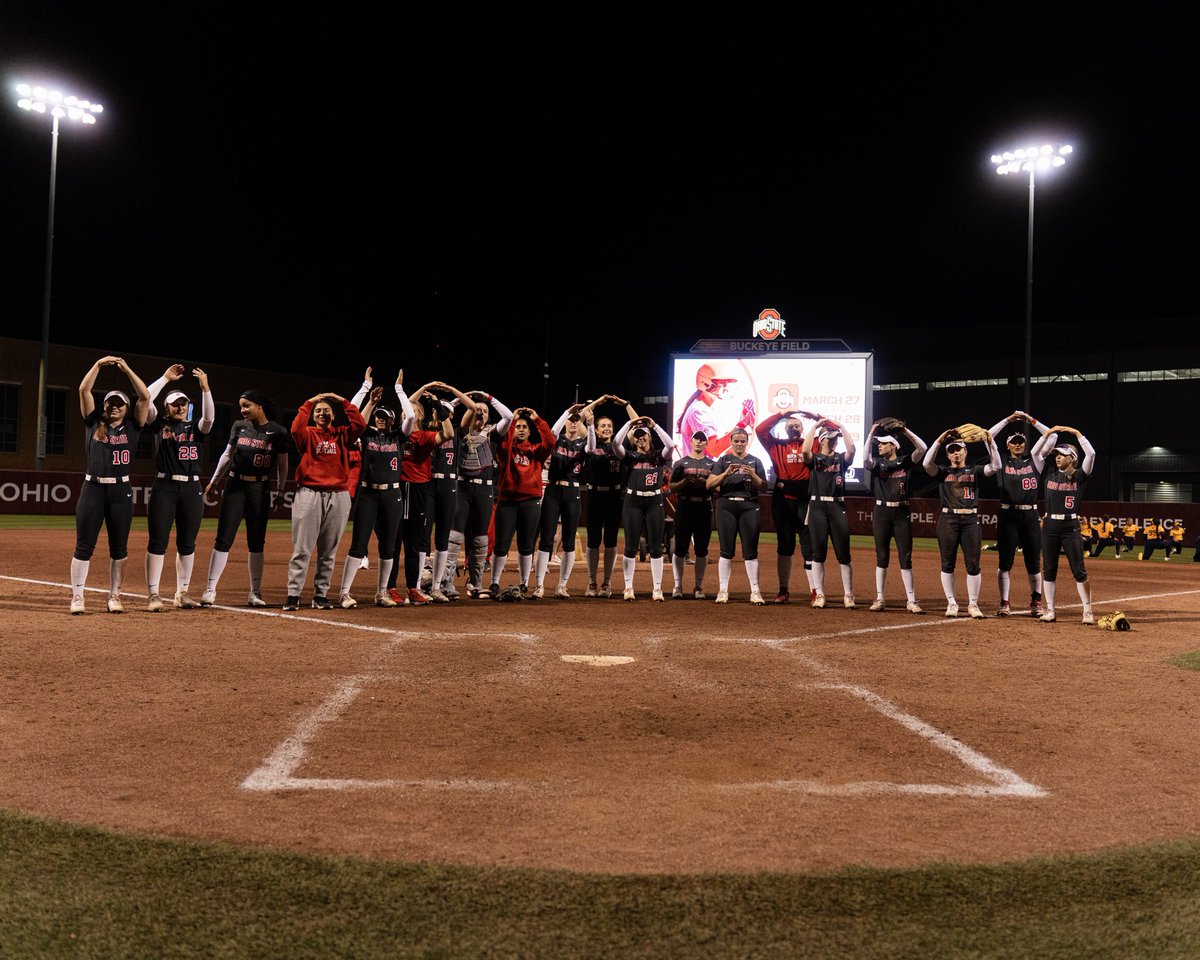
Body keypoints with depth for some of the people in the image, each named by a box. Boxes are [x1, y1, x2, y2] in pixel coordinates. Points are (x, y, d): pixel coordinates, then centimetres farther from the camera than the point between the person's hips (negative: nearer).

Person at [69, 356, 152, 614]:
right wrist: (99, 364, -3)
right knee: (84, 546, 0)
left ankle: (114, 597, 14)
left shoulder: (132, 427, 9)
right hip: (92, 489, 0)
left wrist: (127, 369, -2)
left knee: (119, 548, 6)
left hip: (121, 491, 1)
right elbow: (84, 390, 2)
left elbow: (145, 397, -1)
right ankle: (77, 597, 5)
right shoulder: (93, 423, 9)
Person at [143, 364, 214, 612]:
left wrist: (205, 388, -20)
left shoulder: (196, 427, 10)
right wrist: (166, 378, -4)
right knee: (158, 542, -5)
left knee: (186, 544, 8)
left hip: (191, 489, 2)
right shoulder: (160, 424, 8)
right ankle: (153, 594, -3)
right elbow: (145, 399, -5)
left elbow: (209, 416, -11)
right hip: (164, 488, -2)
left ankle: (182, 592, 18)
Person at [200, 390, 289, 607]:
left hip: (260, 489, -1)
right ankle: (210, 590, 0)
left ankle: (255, 593, 13)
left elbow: (282, 464, 4)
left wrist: (280, 490, 1)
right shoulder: (239, 426, 4)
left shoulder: (278, 432, -3)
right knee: (224, 539, -3)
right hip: (235, 485, 1)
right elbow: (227, 455, 13)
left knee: (256, 542, 4)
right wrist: (213, 481, 15)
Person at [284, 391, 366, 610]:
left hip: (338, 497, 2)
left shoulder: (342, 435, 12)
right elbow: (296, 429, -15)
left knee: (328, 551, 6)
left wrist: (343, 401, -3)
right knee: (302, 549, -4)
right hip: (309, 494, -2)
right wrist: (309, 403, -11)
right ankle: (293, 595, -3)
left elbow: (360, 425, -5)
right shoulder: (307, 434, 7)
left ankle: (321, 595, 13)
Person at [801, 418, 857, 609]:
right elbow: (805, 450, -16)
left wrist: (841, 427, -7)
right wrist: (815, 425, -13)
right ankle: (819, 595, 8)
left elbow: (852, 449, -11)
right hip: (817, 507, -1)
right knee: (818, 552, 2)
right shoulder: (814, 458, 6)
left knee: (843, 553, 0)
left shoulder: (841, 459, 10)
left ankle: (848, 595, 4)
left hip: (837, 507, 1)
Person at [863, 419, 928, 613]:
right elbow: (866, 458, -16)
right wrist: (871, 433, -19)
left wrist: (905, 430, -13)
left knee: (906, 557, 0)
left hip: (902, 512, -1)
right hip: (882, 512, 1)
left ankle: (912, 601, 2)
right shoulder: (876, 463, 6)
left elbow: (922, 448, -8)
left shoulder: (905, 462, 5)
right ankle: (879, 599, 9)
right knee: (882, 557, 4)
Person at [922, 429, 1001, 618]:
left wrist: (990, 442, -12)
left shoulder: (975, 471, 12)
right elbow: (927, 463, -9)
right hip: (948, 519, 0)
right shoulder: (943, 472, 10)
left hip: (970, 520, 0)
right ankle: (951, 603, 11)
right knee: (947, 563, 2)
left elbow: (996, 466, -2)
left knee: (973, 564, -1)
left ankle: (973, 604, 8)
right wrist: (939, 440, -13)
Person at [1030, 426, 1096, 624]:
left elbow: (1091, 454, -11)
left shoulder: (1079, 476, 1)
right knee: (1049, 570, 6)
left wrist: (1076, 433, -9)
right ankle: (1049, 611, 12)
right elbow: (1037, 452, 7)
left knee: (1079, 571, -3)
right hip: (1050, 526, 3)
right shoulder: (1049, 474, 10)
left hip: (1071, 527, -3)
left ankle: (1087, 612, 2)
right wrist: (1050, 432, 3)